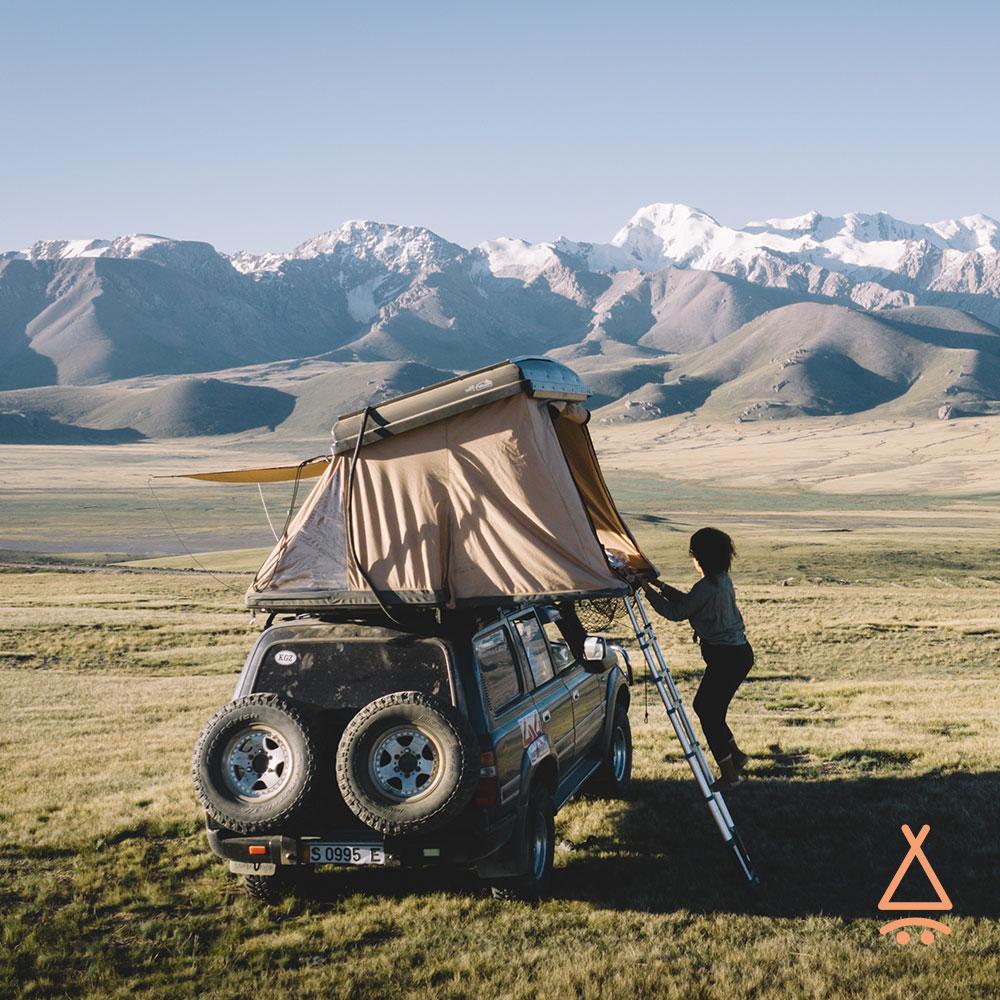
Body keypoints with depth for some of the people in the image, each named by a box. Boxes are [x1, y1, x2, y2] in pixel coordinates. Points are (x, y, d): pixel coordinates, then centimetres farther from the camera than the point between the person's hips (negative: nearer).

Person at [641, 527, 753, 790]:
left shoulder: (707, 587, -21)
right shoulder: (722, 579, 9)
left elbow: (676, 612, -13)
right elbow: (689, 602, 20)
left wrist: (648, 590, -4)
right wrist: (660, 585, 17)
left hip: (726, 657, -10)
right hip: (738, 652, 10)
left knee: (708, 710, 0)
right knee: (705, 706, 19)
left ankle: (729, 774, 6)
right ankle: (735, 755, 28)